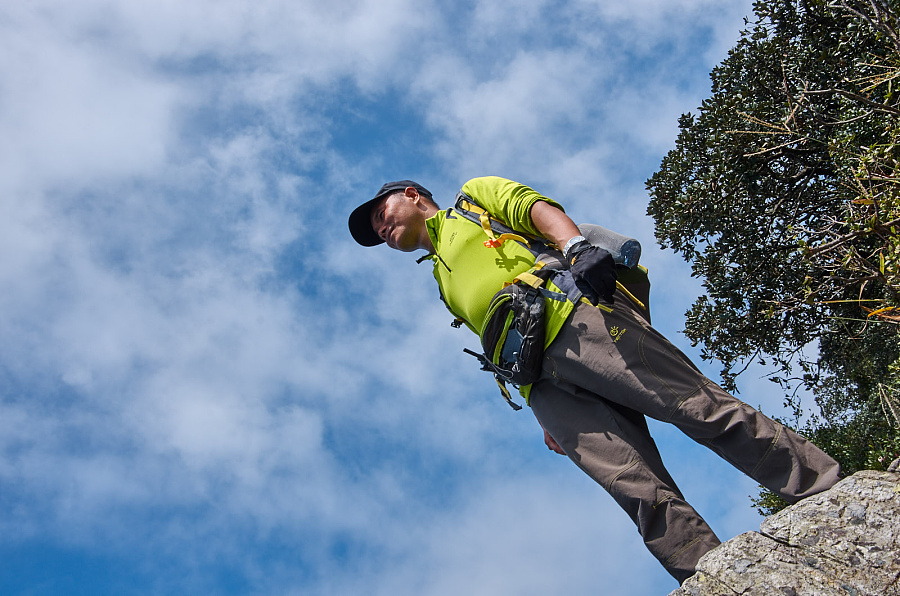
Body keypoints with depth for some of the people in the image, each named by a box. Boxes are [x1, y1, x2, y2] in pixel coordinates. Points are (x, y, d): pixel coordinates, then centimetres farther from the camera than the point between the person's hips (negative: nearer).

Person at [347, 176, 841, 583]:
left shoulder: (475, 196, 25)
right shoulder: (443, 284, 37)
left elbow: (539, 209, 5)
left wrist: (576, 247, -18)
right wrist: (549, 415, 18)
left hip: (574, 314, -5)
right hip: (540, 379, 5)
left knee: (700, 408, -15)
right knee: (639, 490, -13)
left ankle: (831, 497, -12)